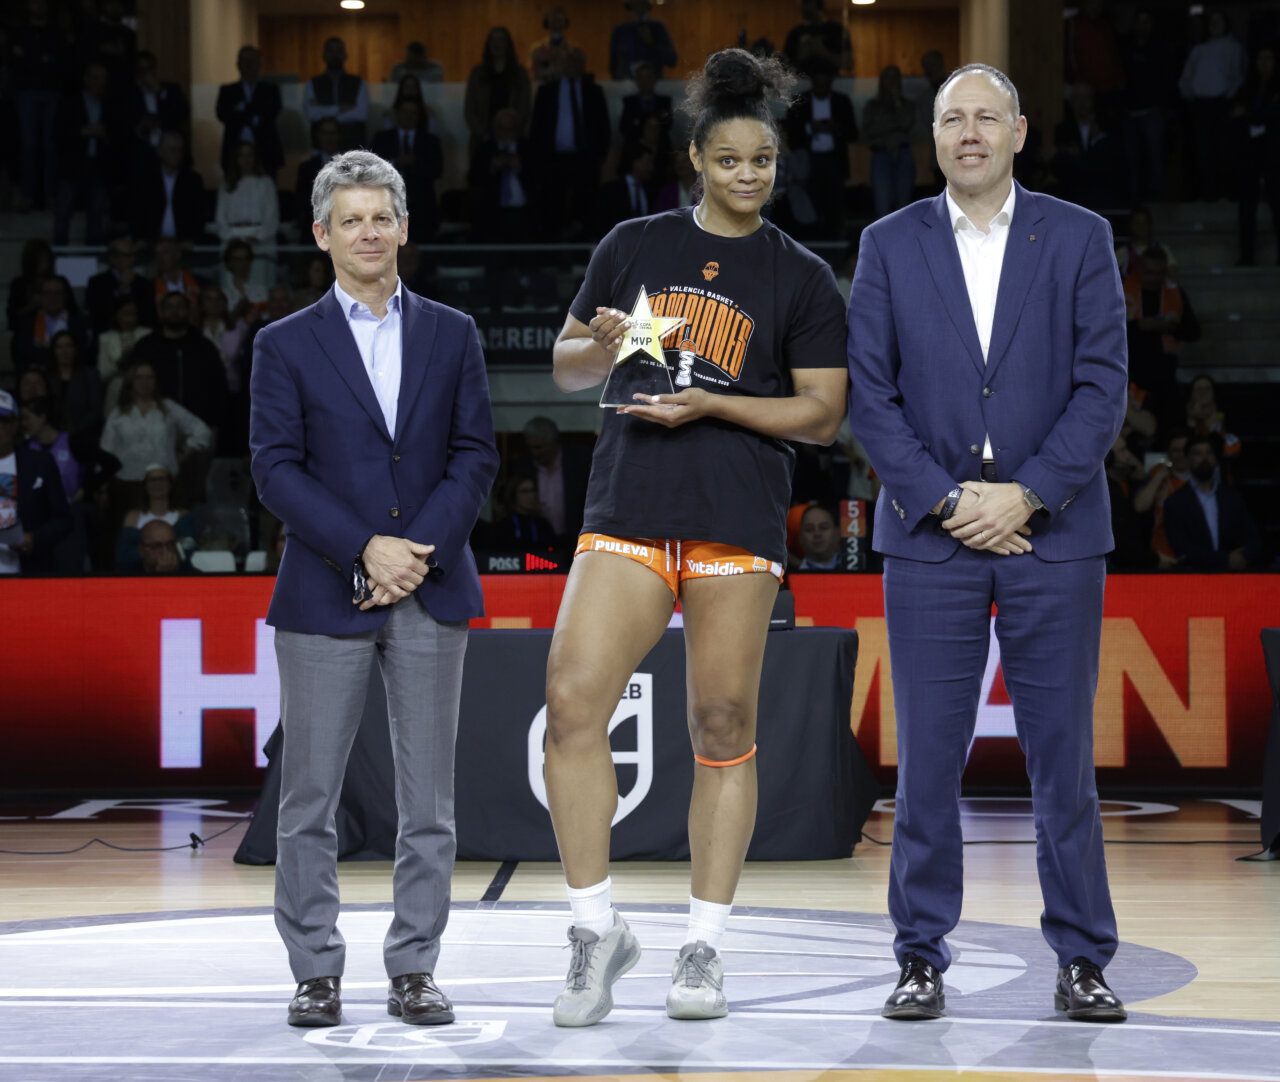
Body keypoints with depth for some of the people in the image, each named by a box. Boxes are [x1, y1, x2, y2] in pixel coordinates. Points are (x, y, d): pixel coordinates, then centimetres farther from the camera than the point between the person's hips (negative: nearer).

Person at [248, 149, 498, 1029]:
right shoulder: (287, 345, 5)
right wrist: (365, 551, -12)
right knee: (310, 797, 0)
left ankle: (415, 970, 11)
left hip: (432, 592, 2)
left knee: (428, 797, 3)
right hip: (326, 594, -1)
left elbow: (477, 455, 5)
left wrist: (420, 554, -9)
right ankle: (317, 972, 8)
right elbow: (277, 468, -2)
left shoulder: (453, 335, 10)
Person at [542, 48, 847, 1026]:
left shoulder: (803, 278, 7)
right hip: (626, 508, 2)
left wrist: (709, 403, -10)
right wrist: (601, 348, -5)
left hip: (739, 522, -1)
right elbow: (566, 367, 18)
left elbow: (823, 415, 2)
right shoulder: (634, 247, 13)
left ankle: (705, 948, 10)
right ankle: (598, 929, 0)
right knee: (572, 701, -12)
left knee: (724, 727, 0)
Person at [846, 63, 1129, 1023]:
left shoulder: (1080, 239, 5)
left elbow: (1103, 386, -1)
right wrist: (947, 500, -8)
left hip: (1053, 531, 0)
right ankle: (922, 959, 9)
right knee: (929, 758, 1)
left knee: (1065, 755, 2)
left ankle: (1082, 962, 10)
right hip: (931, 535, 0)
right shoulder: (890, 245, 7)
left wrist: (1025, 493, -11)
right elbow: (869, 394, 2)